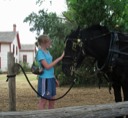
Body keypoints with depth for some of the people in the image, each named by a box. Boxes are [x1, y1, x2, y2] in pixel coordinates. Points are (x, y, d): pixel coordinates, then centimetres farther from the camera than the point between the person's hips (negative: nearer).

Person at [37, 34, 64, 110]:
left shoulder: (47, 51, 13)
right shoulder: (40, 52, -12)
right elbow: (47, 66, -19)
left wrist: (54, 78, 18)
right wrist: (59, 59, -18)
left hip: (51, 78, 9)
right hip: (45, 79, -8)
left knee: (52, 100, 12)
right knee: (43, 101, -1)